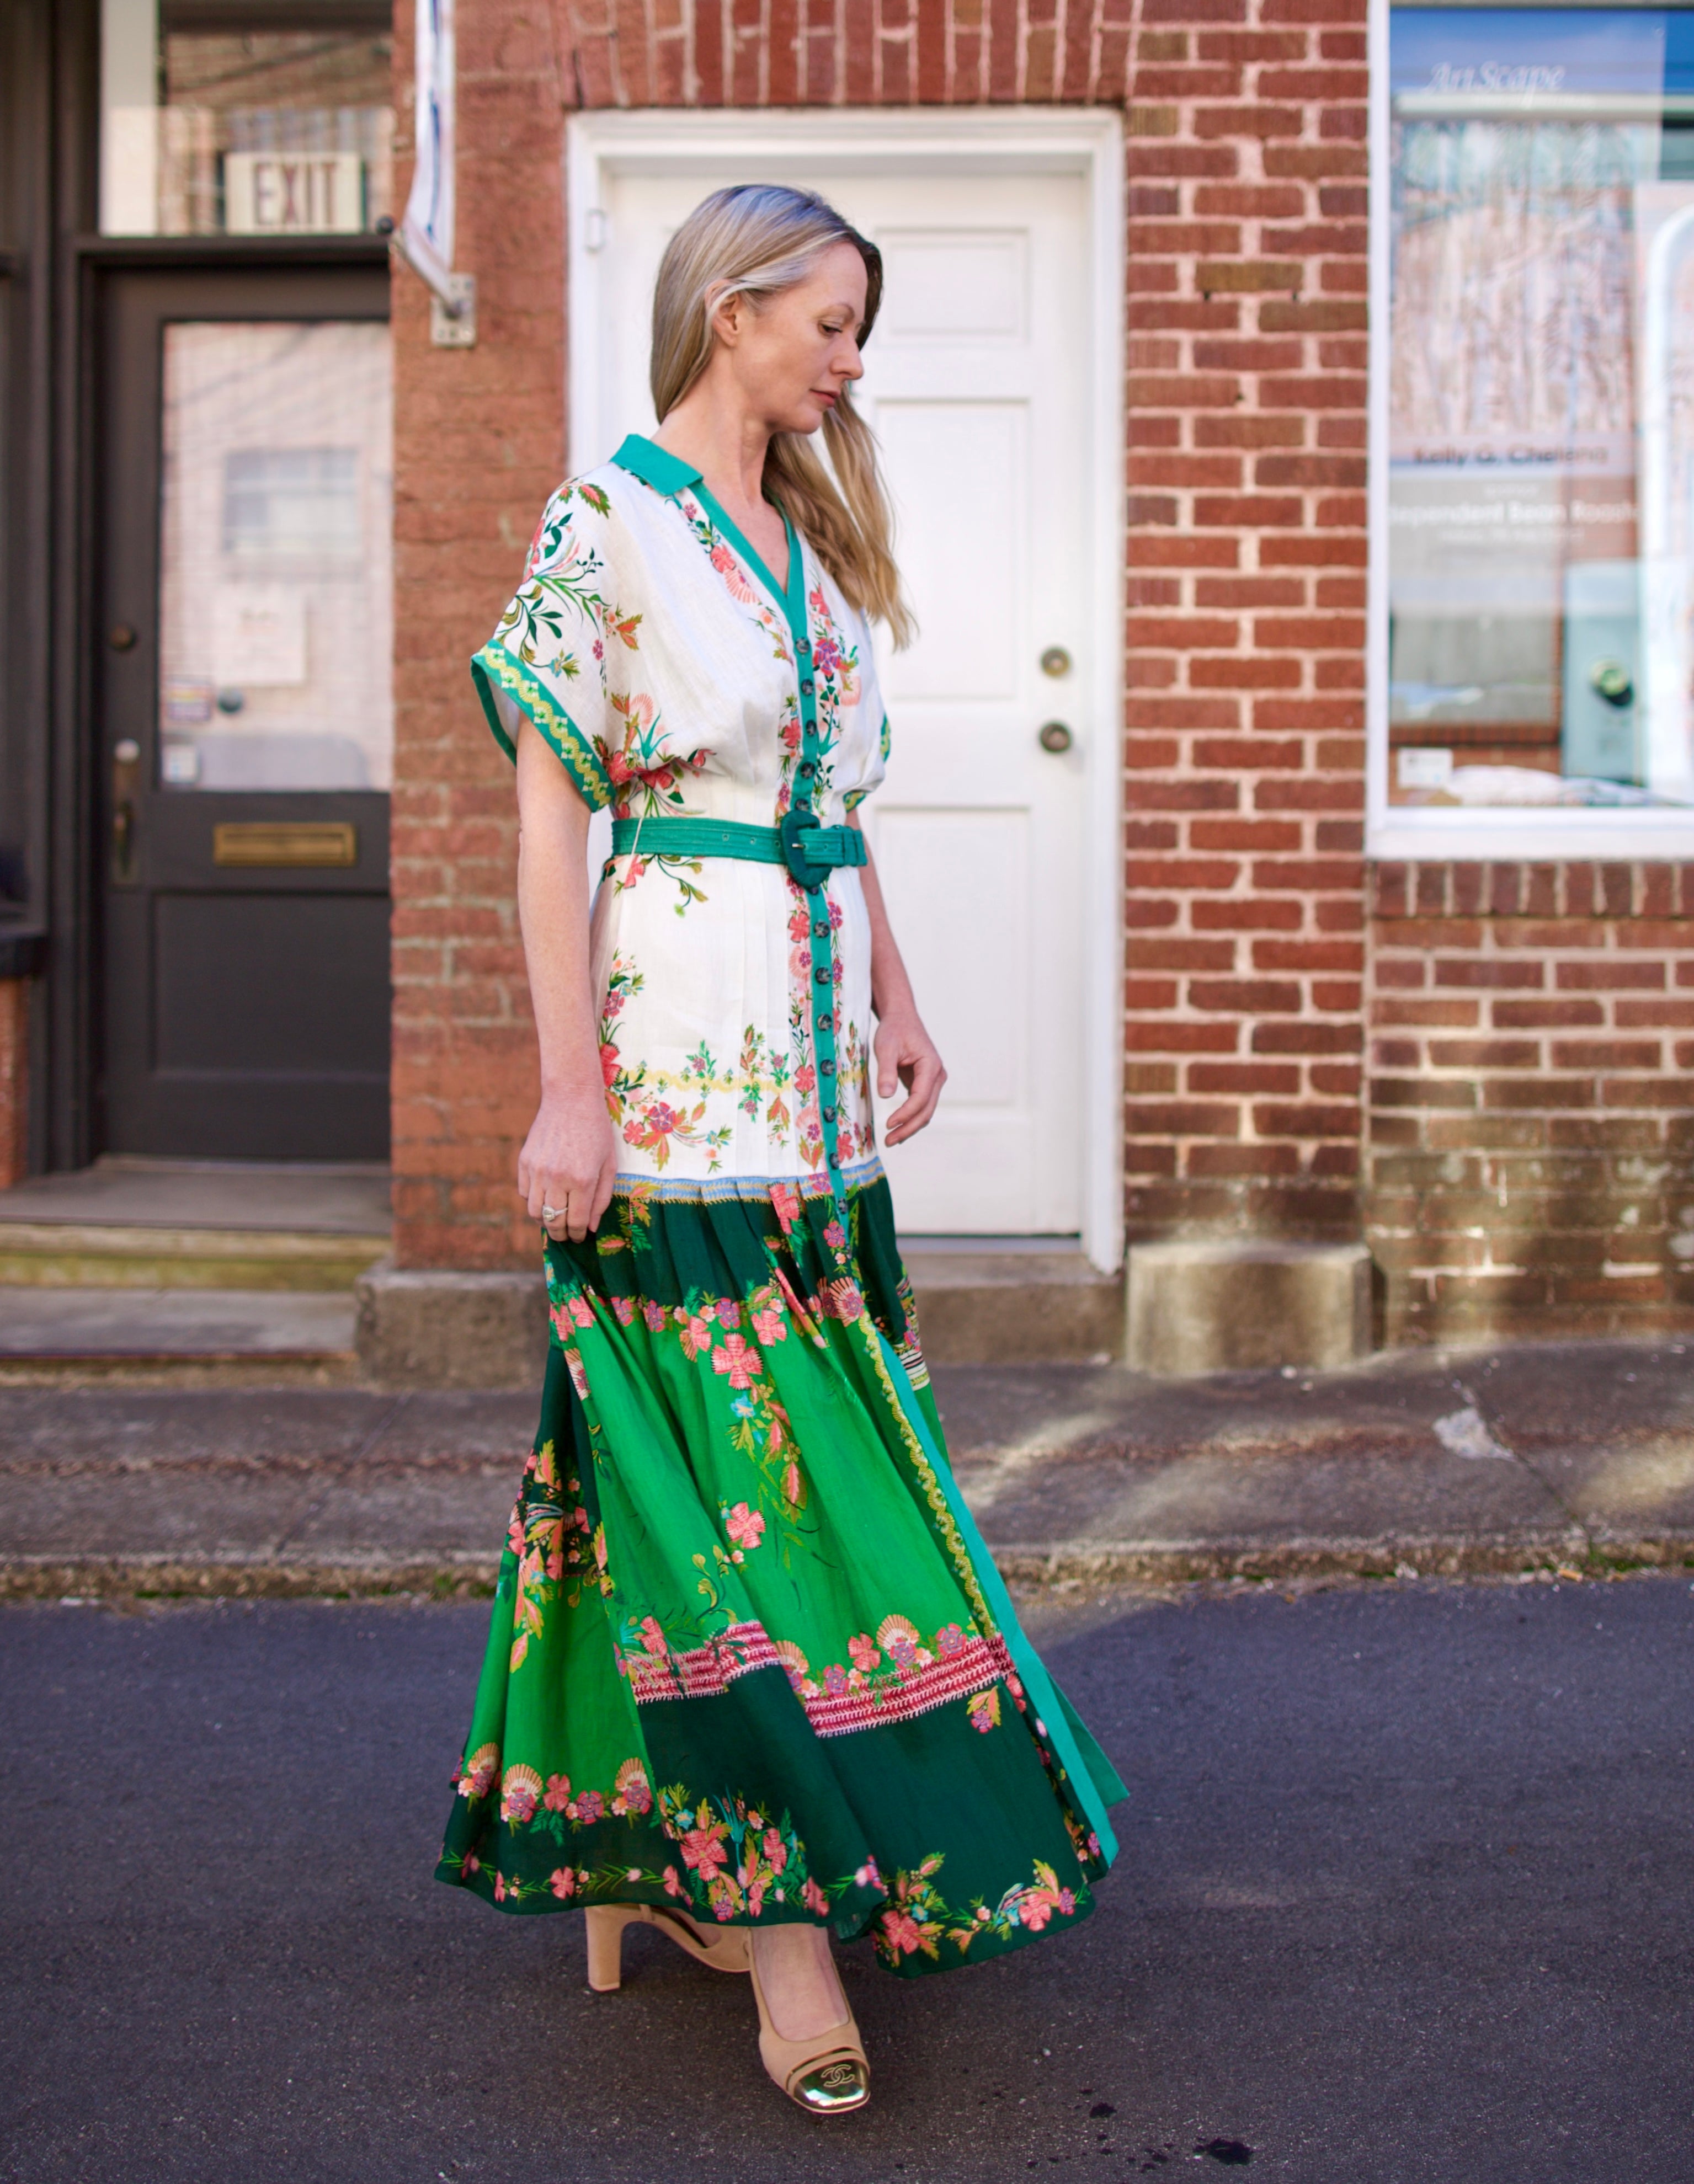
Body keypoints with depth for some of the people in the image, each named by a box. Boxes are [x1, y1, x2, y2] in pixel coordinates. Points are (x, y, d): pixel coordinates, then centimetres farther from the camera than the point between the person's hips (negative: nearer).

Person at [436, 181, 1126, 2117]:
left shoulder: (813, 542, 17)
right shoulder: (606, 525, -6)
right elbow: (550, 814, -10)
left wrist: (898, 1006, 13)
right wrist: (570, 1091, -16)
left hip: (815, 1048, 8)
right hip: (678, 1039, -8)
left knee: (808, 1431, 9)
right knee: (726, 1447, -6)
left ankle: (649, 1839, 21)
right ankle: (778, 1895, 1)